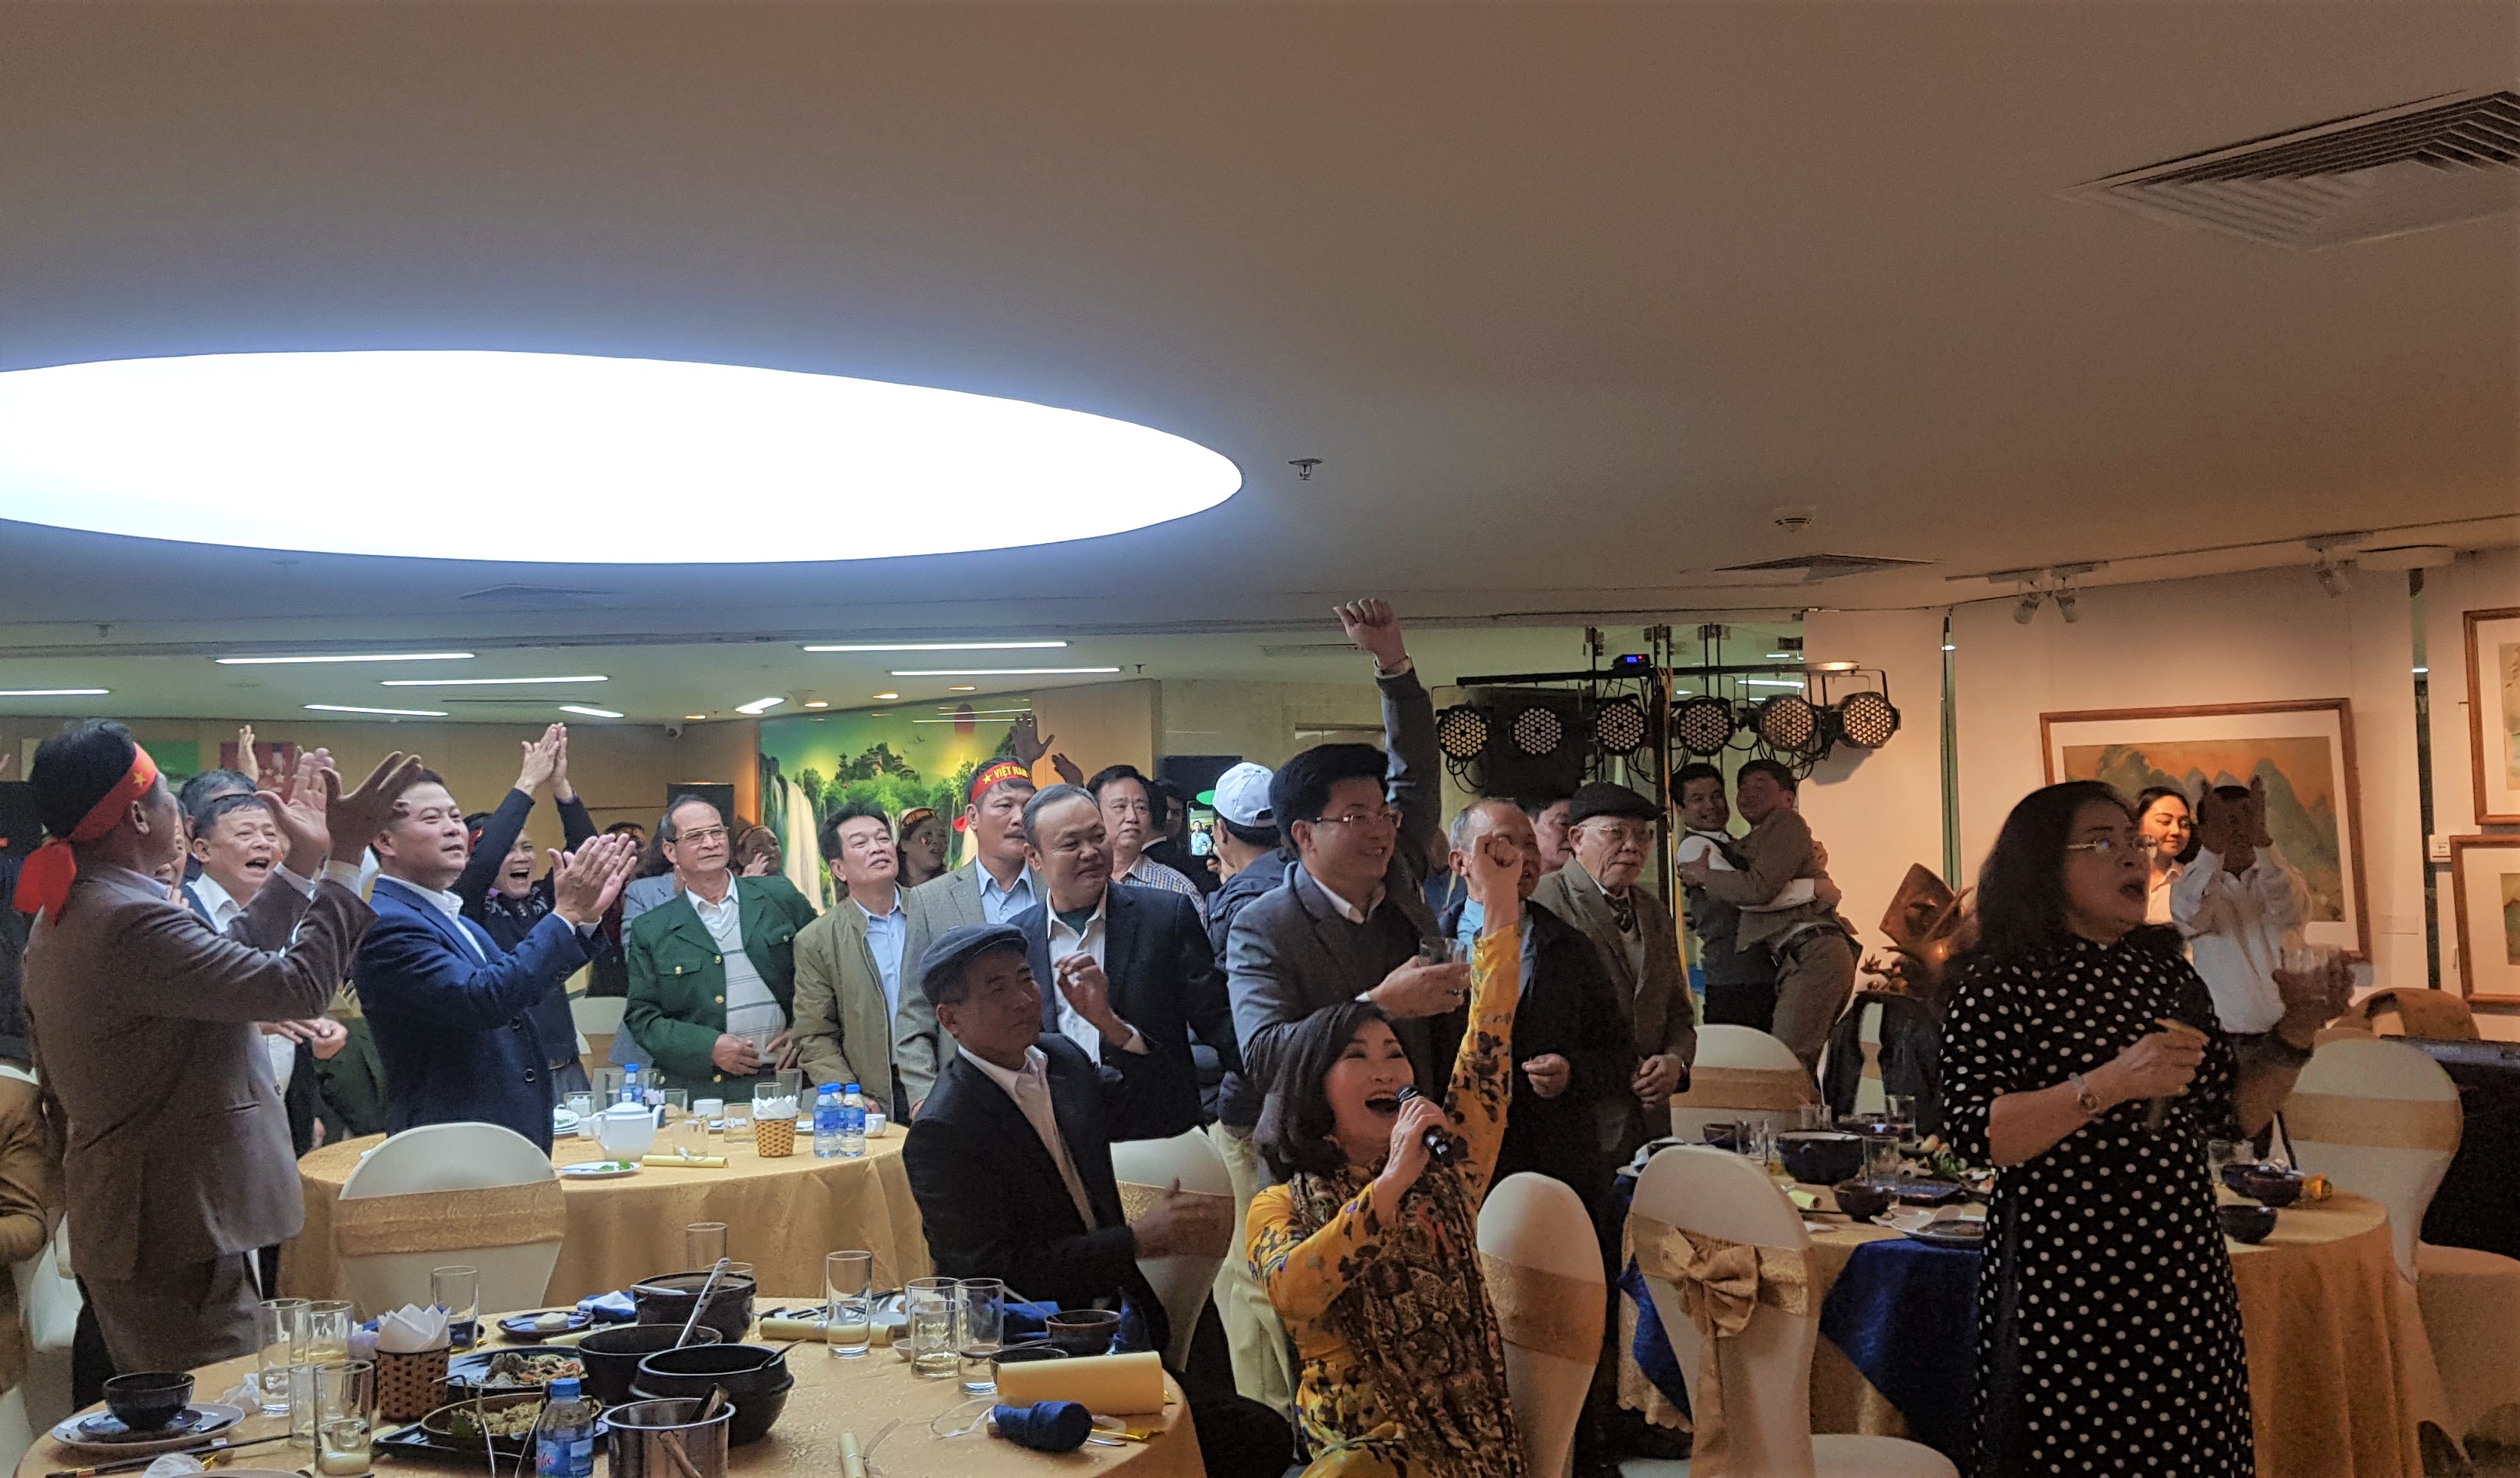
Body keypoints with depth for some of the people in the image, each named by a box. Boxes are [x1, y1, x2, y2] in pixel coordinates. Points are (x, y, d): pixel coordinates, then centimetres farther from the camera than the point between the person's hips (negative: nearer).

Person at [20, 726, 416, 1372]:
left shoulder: (68, 915, 9)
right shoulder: (130, 921, -24)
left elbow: (230, 964, 14)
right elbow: (298, 988, -27)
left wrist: (303, 864, 17)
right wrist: (343, 858, -20)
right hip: (175, 1227, -11)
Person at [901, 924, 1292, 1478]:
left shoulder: (1061, 1057, 7)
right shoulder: (941, 1134, -15)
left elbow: (1157, 1106, 25)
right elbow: (995, 1271, -19)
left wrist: (1110, 1023, 6)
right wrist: (1140, 1239, -21)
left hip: (1122, 1323, 7)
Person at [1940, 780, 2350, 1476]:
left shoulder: (2169, 974, 12)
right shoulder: (2002, 982, -8)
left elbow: (2233, 1115, 16)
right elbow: (1975, 1132, -18)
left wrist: (2293, 1035, 2)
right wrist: (2109, 1084, -26)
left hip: (2183, 1275, 6)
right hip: (2061, 1283, -6)